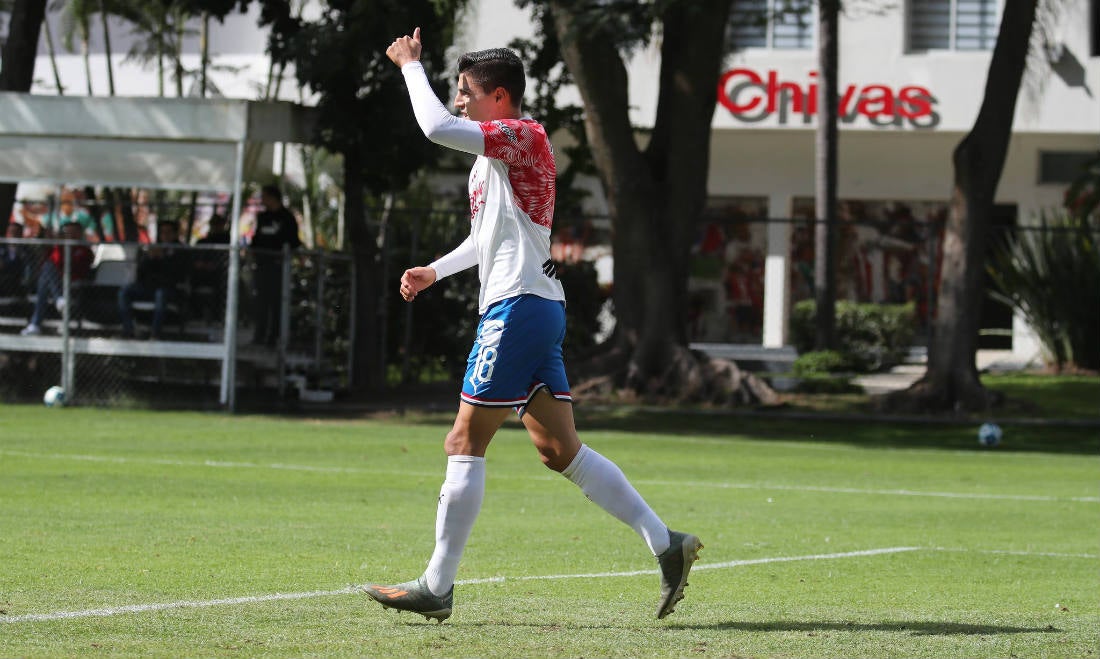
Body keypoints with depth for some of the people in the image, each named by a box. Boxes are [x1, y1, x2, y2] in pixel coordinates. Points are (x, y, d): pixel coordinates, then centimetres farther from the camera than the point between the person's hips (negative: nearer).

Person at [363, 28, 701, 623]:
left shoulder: (524, 136, -10)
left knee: (465, 444, -7)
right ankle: (666, 545, 5)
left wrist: (411, 66, -11)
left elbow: (438, 128, -25)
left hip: (518, 307, -10)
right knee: (560, 450, 8)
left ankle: (436, 588, -4)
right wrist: (436, 271, 27)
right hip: (536, 308, 10)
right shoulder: (498, 152, 21)